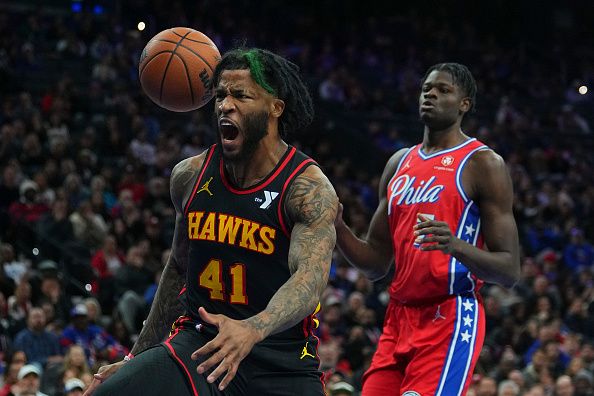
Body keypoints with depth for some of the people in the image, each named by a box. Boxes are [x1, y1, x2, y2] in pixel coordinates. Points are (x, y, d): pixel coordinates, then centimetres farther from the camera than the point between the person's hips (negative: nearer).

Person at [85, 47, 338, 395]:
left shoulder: (309, 189, -12)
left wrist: (252, 330, -45)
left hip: (281, 362, -3)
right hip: (199, 341, 4)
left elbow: (311, 279, -26)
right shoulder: (190, 176, 4)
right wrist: (138, 358, 19)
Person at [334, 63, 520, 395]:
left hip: (451, 319, -7)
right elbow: (377, 263, 19)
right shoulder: (400, 163, 16)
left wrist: (456, 246, -28)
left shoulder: (482, 164, -5)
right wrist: (337, 227, 0)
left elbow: (510, 271, -9)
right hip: (399, 318, 7)